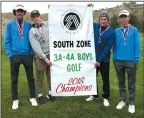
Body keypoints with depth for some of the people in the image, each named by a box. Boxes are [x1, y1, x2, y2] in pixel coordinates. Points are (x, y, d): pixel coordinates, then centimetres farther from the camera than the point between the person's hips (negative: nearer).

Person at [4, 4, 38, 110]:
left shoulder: (28, 25, 4)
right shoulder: (10, 25, 2)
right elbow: (7, 41, 1)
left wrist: (32, 53, -2)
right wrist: (10, 54, -5)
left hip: (27, 55, 1)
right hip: (15, 56, 0)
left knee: (30, 77, 9)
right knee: (14, 79, 9)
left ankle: (33, 98, 23)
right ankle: (15, 100, 22)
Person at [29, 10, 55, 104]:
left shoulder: (48, 24, 2)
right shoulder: (32, 31, -6)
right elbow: (36, 48, -12)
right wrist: (45, 59, -15)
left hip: (50, 54, 2)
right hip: (40, 57, -2)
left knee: (51, 75, 12)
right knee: (40, 77, 8)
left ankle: (50, 93, 28)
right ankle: (40, 95, 23)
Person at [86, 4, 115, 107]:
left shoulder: (111, 32, -10)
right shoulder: (95, 26, 1)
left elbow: (107, 48, -13)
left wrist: (99, 60, -14)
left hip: (104, 60, -4)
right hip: (93, 58, 4)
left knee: (105, 79, 5)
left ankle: (106, 97, 22)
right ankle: (94, 95, 31)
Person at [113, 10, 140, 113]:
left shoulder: (134, 30, -1)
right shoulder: (117, 31, 4)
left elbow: (137, 45, -3)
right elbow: (115, 45, 7)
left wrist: (136, 59, -7)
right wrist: (114, 57, 4)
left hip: (131, 61, -2)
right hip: (118, 61, 2)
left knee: (131, 83, 7)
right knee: (121, 82, 14)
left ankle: (132, 103, 20)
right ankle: (122, 101, 28)